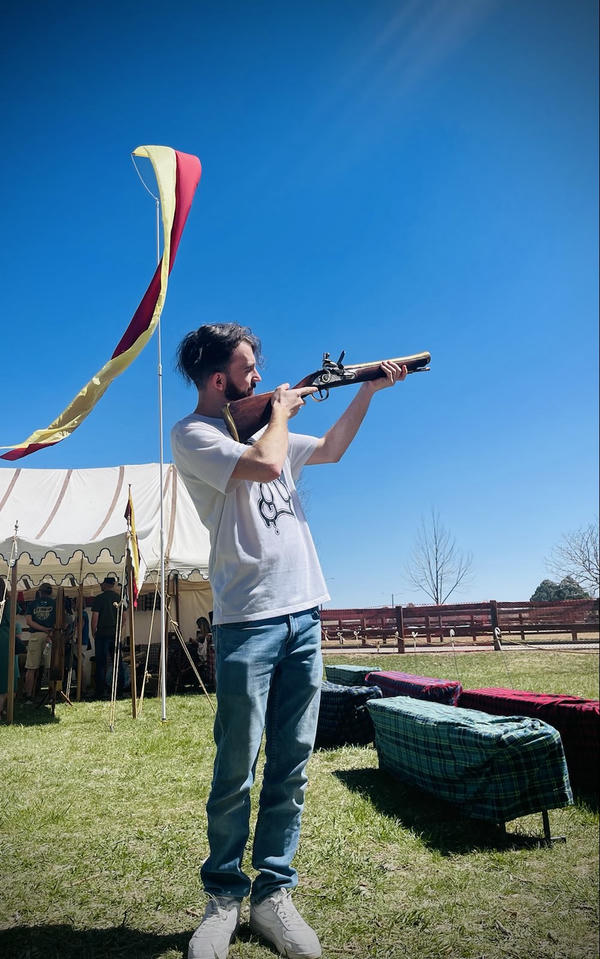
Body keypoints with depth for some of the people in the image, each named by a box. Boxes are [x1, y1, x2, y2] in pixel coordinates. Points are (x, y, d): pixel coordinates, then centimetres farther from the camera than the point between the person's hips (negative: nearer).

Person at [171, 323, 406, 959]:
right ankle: (224, 897, 20)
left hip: (304, 614, 7)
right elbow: (266, 464, -20)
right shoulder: (192, 434, -4)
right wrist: (281, 408, -2)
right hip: (248, 621, -6)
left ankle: (273, 892, 21)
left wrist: (368, 388, 22)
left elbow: (331, 448, 31)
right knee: (236, 771, 1)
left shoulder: (260, 425, 19)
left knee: (291, 764, 8)